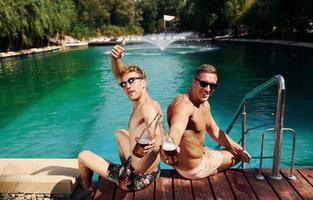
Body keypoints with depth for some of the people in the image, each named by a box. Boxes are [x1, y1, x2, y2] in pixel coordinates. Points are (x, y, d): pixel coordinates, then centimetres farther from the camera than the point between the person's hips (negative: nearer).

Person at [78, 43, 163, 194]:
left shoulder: (147, 108, -27)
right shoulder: (139, 101, -3)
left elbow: (159, 139, -44)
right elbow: (118, 74, 1)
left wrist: (154, 145, -67)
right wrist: (115, 58, -19)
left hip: (137, 179, -8)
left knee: (83, 156, 10)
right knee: (120, 133, 34)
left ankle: (87, 190, 39)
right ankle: (125, 167, 41)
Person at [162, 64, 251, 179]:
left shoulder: (205, 104, -1)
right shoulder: (184, 104, -32)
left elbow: (215, 132, 11)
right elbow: (176, 128, -54)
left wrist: (238, 148, 13)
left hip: (200, 154, 9)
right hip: (193, 169, -9)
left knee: (238, 153, 29)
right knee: (236, 156, 11)